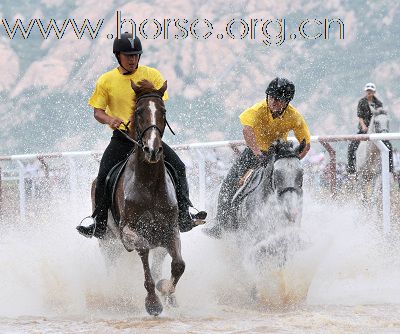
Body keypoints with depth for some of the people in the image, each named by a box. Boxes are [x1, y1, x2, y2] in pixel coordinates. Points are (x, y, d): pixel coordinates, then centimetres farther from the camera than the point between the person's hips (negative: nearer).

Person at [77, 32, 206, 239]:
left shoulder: (152, 75, 3)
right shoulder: (106, 81, 4)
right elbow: (98, 112, 3)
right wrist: (110, 119, -21)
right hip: (122, 137, -1)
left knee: (178, 167, -16)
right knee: (103, 177, -20)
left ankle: (183, 216, -9)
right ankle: (100, 224, -10)